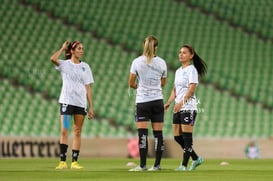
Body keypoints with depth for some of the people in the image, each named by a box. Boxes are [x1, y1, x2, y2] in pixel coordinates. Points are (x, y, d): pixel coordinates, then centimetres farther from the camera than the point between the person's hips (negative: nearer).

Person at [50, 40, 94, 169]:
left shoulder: (85, 66, 11)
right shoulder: (65, 64, 2)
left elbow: (88, 88, 10)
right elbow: (53, 59, -21)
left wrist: (91, 107, 5)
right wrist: (63, 48, -6)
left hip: (81, 103, 3)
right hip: (66, 101, -3)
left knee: (77, 132, 3)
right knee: (64, 131, -9)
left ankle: (74, 161, 5)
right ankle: (62, 161, -9)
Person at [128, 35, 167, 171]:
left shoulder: (137, 62, -5)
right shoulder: (161, 63, 1)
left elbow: (131, 83, 0)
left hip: (142, 101, -2)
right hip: (157, 100, 2)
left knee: (142, 133, -4)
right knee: (158, 133, 4)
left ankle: (142, 165, -9)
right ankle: (157, 164, 5)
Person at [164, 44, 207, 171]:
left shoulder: (192, 70, -6)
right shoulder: (178, 71, 19)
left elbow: (191, 89, -16)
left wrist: (181, 102, -25)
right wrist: (168, 103, 6)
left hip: (189, 106, -8)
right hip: (178, 108, 8)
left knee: (186, 136, -8)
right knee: (177, 137, 6)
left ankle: (184, 165, -7)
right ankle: (196, 159, 19)